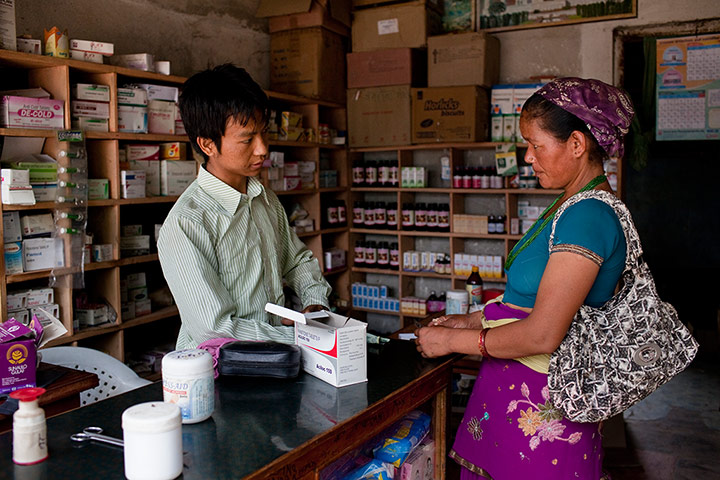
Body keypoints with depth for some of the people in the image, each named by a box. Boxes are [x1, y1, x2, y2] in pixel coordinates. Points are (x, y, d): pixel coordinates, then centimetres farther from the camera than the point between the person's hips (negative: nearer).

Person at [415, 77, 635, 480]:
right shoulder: (573, 207, 10)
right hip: (512, 386, 9)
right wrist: (474, 320, 11)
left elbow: (542, 335, -24)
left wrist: (453, 340, -14)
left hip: (541, 407, -9)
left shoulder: (588, 215, -22)